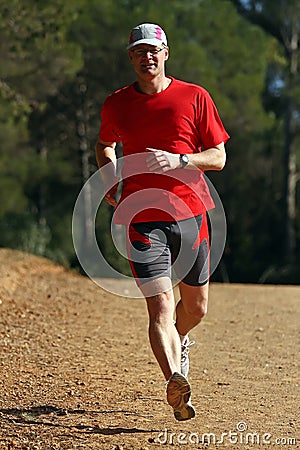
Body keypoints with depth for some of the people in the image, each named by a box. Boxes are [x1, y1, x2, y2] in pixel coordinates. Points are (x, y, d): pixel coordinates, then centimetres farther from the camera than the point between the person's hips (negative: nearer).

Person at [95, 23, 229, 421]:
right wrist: (109, 178, 8)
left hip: (190, 213, 1)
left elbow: (219, 157, 1)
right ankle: (176, 386, -31)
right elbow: (105, 145, 26)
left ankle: (178, 341, 49)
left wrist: (178, 160, -16)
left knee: (196, 306, 15)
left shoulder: (195, 98, 1)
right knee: (160, 306, -18)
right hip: (142, 219, -1)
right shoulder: (116, 104, 6)